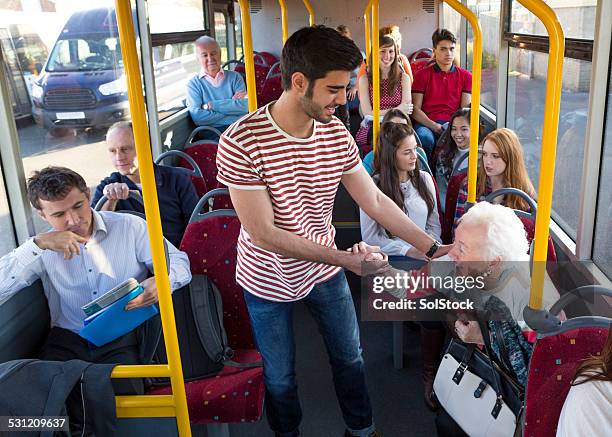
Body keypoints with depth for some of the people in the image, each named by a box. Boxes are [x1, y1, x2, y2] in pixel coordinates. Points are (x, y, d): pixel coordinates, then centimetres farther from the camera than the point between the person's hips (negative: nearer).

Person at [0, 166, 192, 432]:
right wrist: (38, 244, -16)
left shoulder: (130, 227, 3)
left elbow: (179, 261, 2)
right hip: (68, 339, 2)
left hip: (123, 338, -1)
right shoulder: (44, 249, 8)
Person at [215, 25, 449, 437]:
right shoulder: (241, 142, -28)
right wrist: (343, 258, -31)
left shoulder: (337, 133, -12)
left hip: (325, 270, 4)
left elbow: (375, 200, -5)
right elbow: (263, 233, -27)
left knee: (350, 356, 21)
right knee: (280, 376, 17)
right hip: (268, 281, -4)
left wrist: (433, 248, -9)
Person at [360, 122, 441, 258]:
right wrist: (407, 250, -12)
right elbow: (370, 238, -4)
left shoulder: (424, 179, 10)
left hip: (423, 256, 4)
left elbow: (433, 225, 13)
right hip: (391, 257, -3)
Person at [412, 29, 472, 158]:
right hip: (427, 123, -1)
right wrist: (433, 126, -13)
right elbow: (415, 109, 4)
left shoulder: (466, 76, 16)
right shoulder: (422, 75, 12)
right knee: (425, 138, -36)